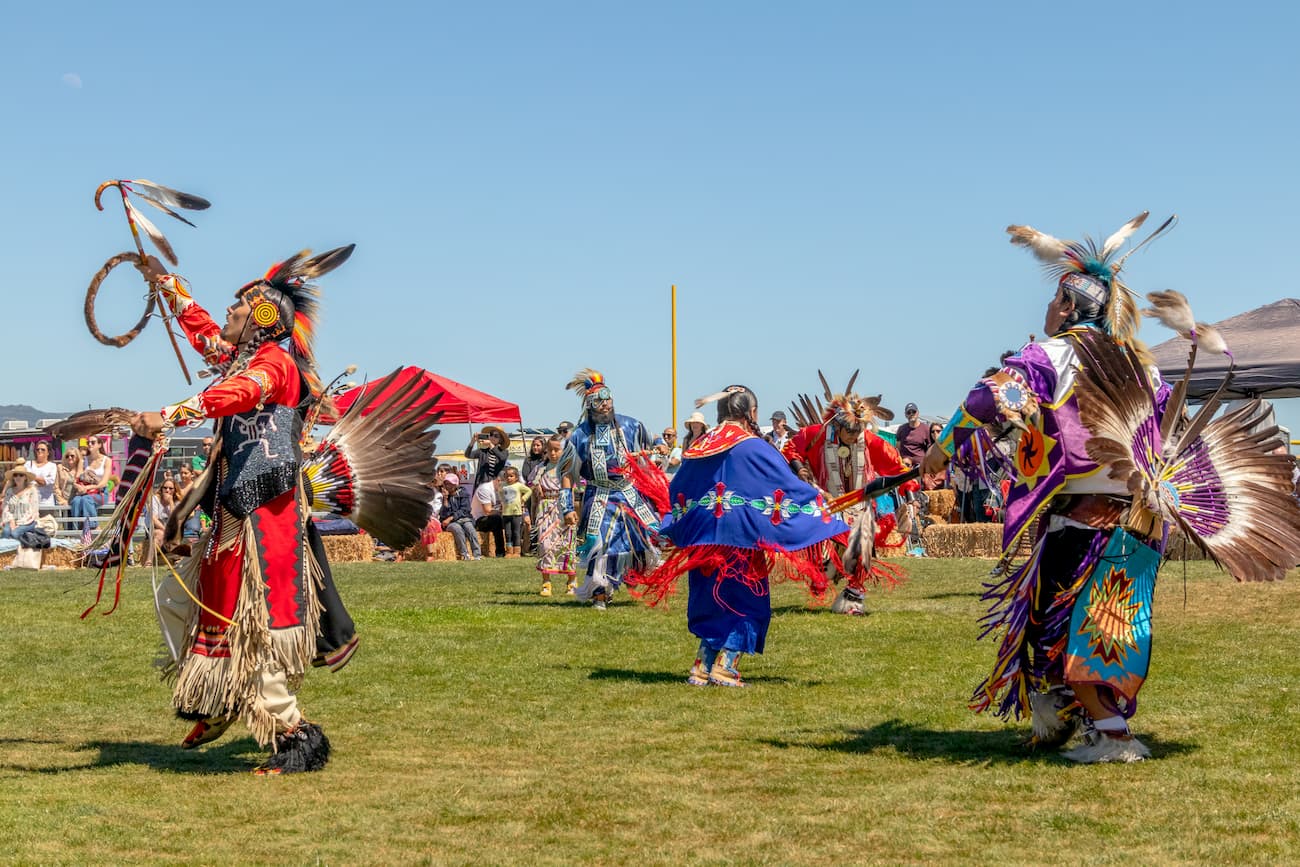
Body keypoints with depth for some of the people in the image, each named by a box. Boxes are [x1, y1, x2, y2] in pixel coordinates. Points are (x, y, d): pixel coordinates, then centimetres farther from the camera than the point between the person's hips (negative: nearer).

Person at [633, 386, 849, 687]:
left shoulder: (699, 447, 9)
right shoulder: (753, 448, -9)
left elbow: (676, 491, 19)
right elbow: (788, 484, -7)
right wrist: (821, 505, 7)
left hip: (703, 541, 6)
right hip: (740, 539, -6)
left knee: (711, 602, 16)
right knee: (746, 604, 5)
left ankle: (701, 668, 12)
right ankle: (724, 669, -2)